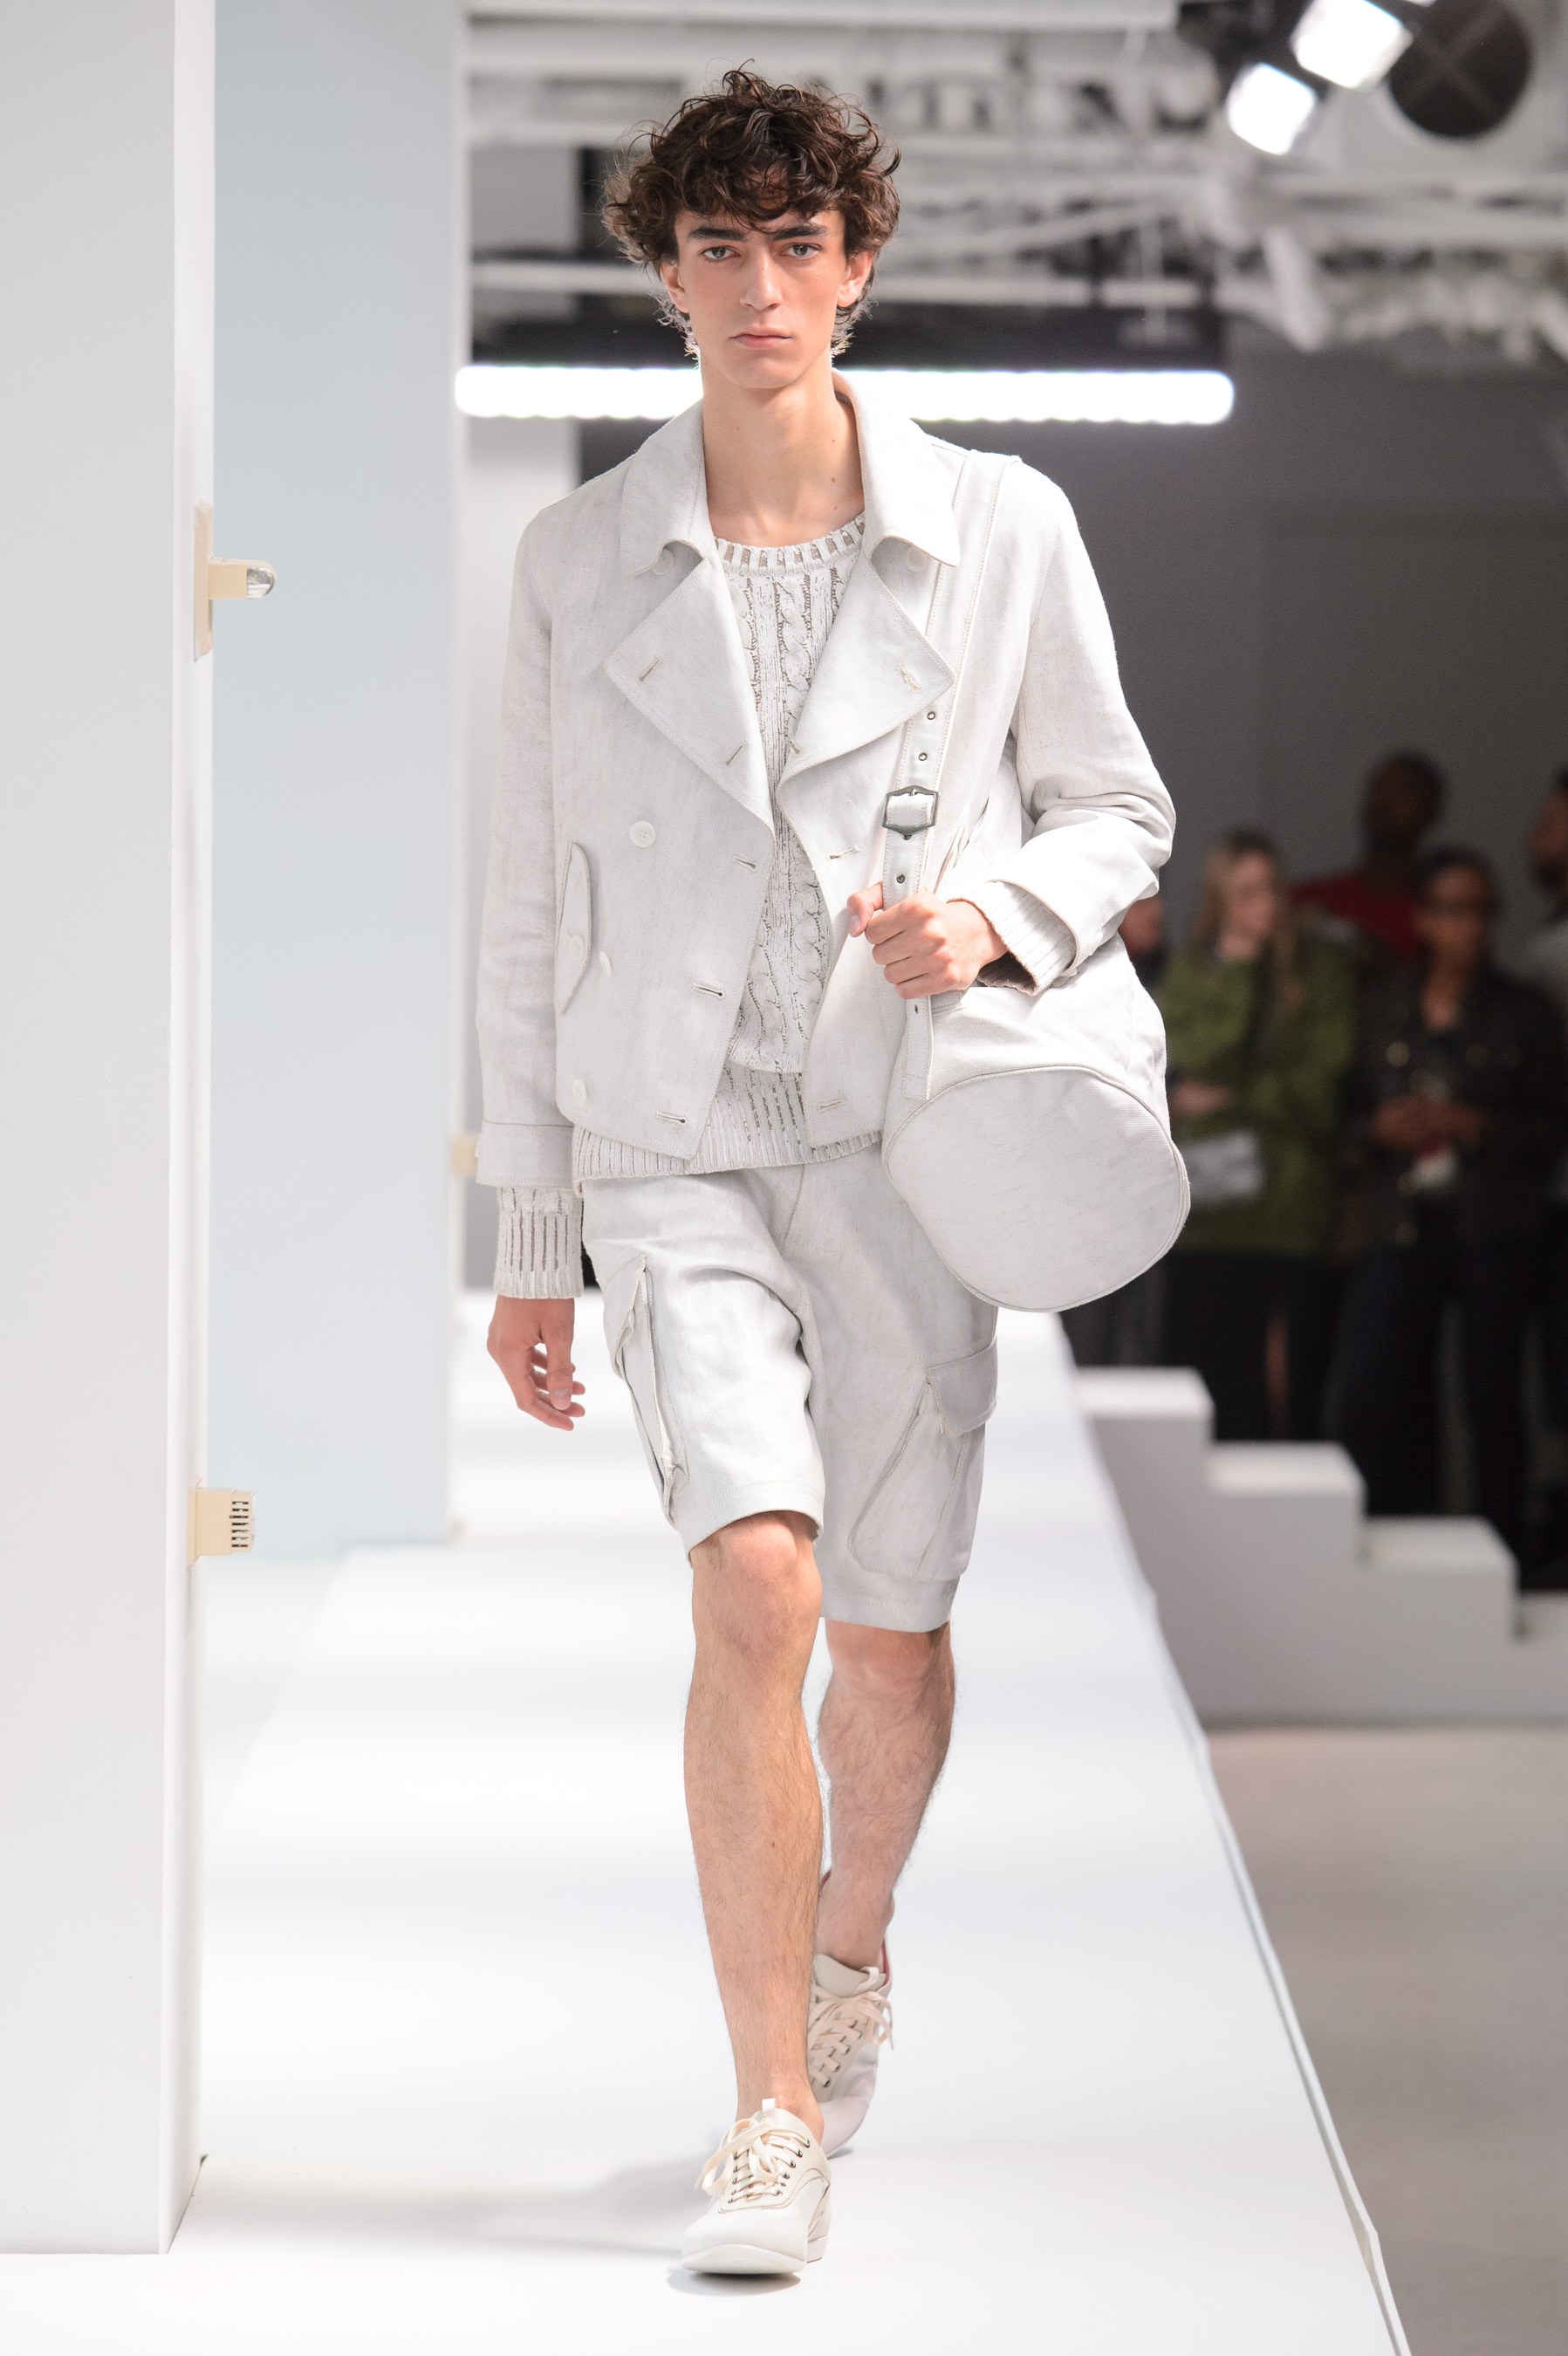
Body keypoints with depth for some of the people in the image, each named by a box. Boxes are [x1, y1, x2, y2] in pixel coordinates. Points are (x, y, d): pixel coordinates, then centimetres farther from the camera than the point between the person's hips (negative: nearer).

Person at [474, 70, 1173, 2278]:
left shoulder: (1001, 534, 0)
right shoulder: (582, 559, 3)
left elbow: (1120, 813, 10)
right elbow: (533, 904, 8)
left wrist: (991, 917, -13)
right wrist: (528, 1238, 9)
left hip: (901, 1141, 1)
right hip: (673, 1147, -1)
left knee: (895, 1636, 9)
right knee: (756, 1582, -19)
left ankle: (852, 1944, 41)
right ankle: (775, 2116, -10)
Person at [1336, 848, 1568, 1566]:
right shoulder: (1383, 1008, 11)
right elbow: (1352, 1110, 13)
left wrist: (1476, 1126, -11)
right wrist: (1383, 1129, -8)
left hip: (1495, 1230, -1)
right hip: (1403, 1228, 2)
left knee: (1492, 1395, -2)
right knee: (1369, 1400, -8)